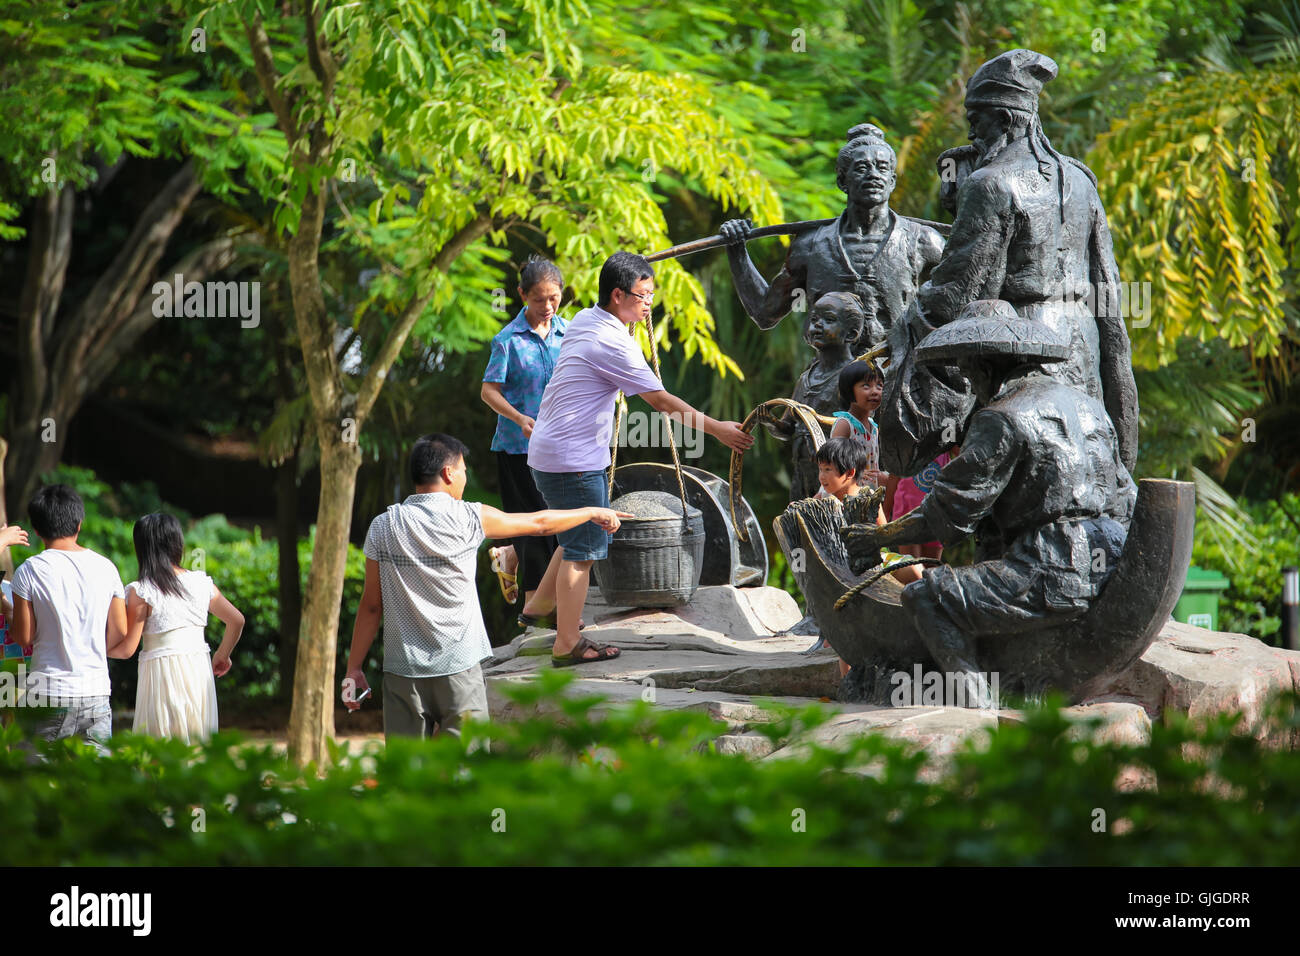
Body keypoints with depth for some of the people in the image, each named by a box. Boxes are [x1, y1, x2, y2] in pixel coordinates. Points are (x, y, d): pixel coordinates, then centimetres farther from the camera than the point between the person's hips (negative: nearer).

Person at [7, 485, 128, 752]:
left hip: (49, 691, -3)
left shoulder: (30, 570, -6)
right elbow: (120, 633, 7)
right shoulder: (106, 567, 4)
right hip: (96, 690, 3)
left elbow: (24, 637, -3)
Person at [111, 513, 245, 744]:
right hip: (200, 672, 5)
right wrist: (222, 655, 28)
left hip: (162, 674, -5)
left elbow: (127, 649, -9)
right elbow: (237, 620, 12)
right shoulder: (202, 583, 5)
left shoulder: (140, 592, -9)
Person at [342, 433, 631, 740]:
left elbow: (371, 606, 2)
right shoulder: (468, 518, -4)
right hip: (458, 668, -2)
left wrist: (354, 667, 10)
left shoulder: (382, 527, 0)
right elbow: (540, 523, 10)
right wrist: (593, 513, 26)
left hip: (402, 670, 2)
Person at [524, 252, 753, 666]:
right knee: (583, 548, -2)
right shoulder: (613, 343, -20)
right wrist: (717, 429, -12)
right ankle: (567, 645, 3)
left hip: (550, 450, 10)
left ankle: (540, 607, 32)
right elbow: (661, 401, -18)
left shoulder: (584, 320, 8)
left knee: (584, 536, 24)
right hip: (574, 460, -10)